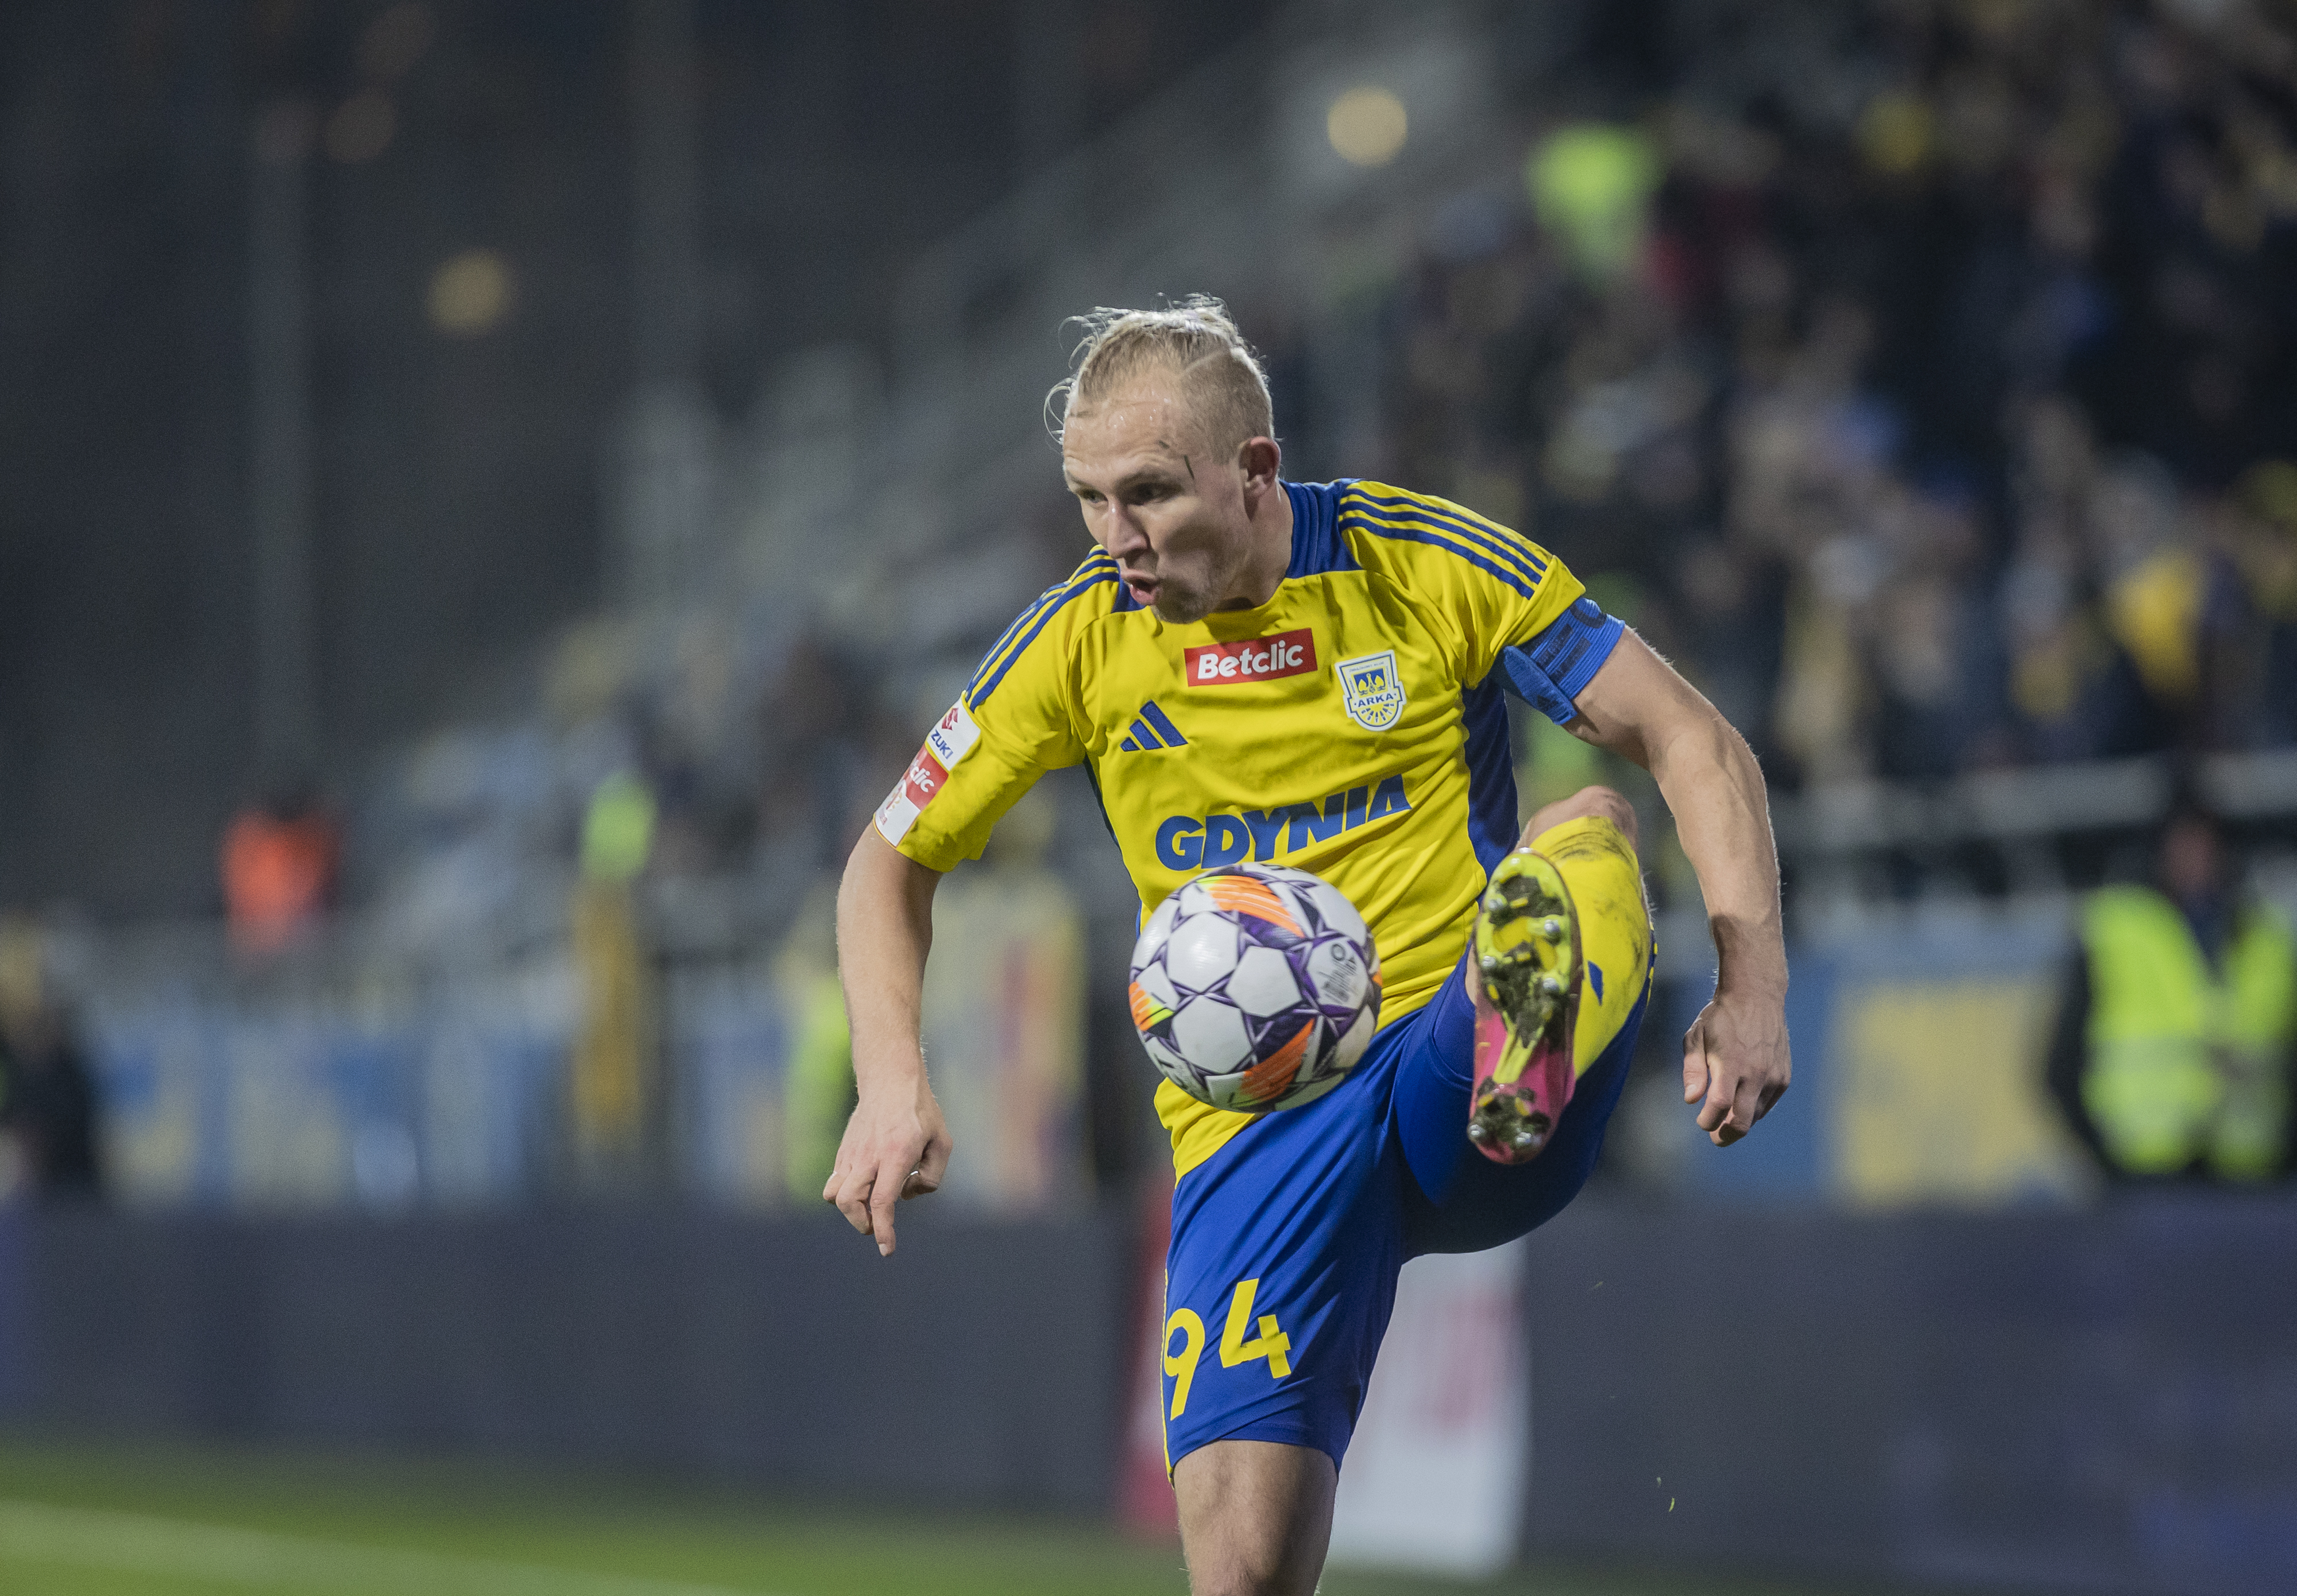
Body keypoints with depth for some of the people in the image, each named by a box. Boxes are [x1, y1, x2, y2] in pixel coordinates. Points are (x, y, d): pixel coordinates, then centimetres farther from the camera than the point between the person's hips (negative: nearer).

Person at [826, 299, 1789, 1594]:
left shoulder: (1430, 566, -2)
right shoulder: (1081, 643, 4)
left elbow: (1695, 743, 0)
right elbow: (893, 861, 15)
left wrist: (1752, 988, -15)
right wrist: (894, 1086, -1)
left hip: (1453, 1054, -1)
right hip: (1257, 1130, 1)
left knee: (1585, 838, -31)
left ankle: (1528, 1062, -63)